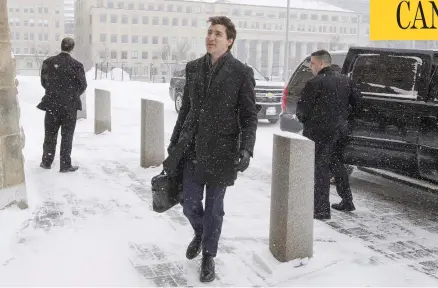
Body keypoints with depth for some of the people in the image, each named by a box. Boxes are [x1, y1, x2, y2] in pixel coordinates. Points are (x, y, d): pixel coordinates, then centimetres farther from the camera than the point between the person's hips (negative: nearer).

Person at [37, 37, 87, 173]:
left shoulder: (48, 62, -6)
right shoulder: (76, 65, -13)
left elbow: (44, 82, 3)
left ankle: (47, 162, 26)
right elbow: (83, 85, -4)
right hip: (70, 106, -2)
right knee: (67, 136, 8)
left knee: (50, 135, 15)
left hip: (51, 104, 2)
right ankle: (65, 165, 12)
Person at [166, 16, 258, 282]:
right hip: (191, 148, 4)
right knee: (190, 204, 8)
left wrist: (246, 149, -16)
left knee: (214, 207, 7)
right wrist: (175, 141, 14)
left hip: (221, 150, -3)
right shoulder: (194, 68, 8)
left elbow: (249, 116, -4)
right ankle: (200, 234, 41)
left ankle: (209, 256, 27)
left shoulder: (241, 72, -5)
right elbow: (186, 108, 14)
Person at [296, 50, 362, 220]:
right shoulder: (345, 80, 10)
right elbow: (357, 101, 16)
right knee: (337, 164, 21)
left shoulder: (315, 83, -14)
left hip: (320, 131, -8)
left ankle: (322, 209, -3)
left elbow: (303, 109, -13)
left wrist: (302, 119, 8)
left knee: (320, 168, -3)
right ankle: (347, 202, 28)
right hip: (341, 130, 8)